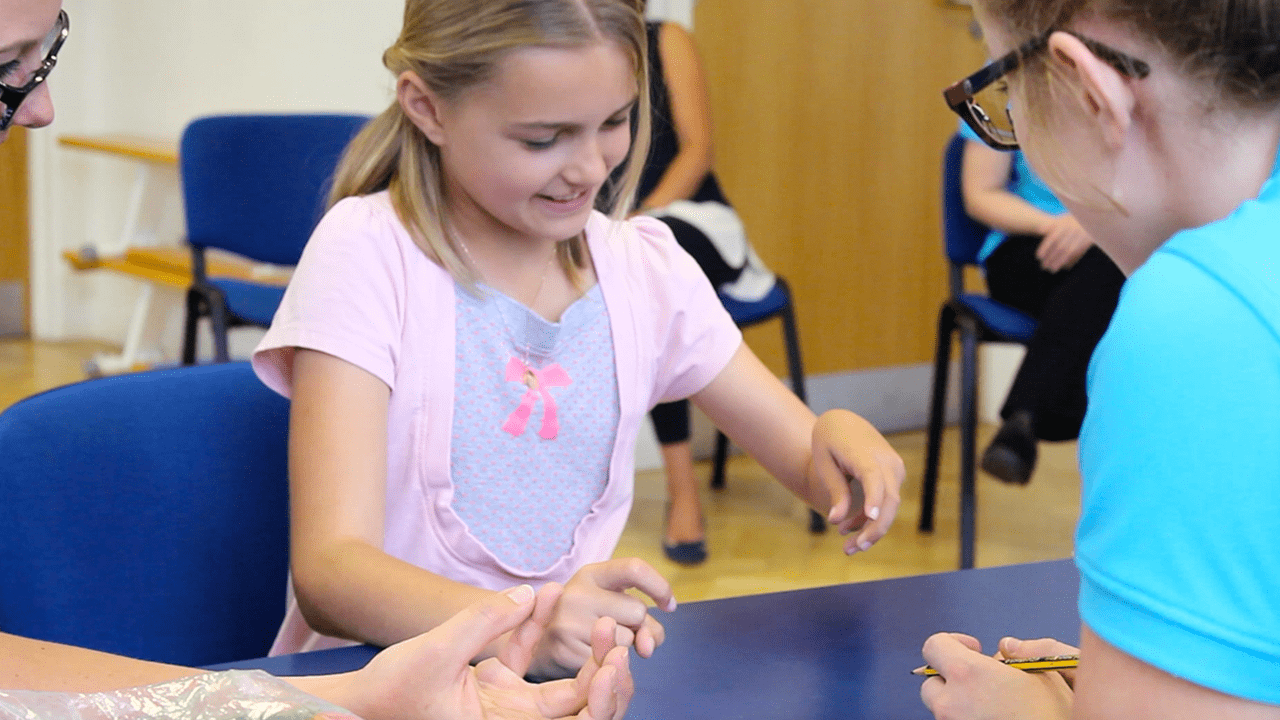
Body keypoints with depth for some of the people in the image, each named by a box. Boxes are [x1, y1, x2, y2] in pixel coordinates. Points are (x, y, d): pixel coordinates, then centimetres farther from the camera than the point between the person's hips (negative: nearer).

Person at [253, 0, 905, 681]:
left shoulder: (646, 268, 5)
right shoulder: (367, 255, -10)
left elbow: (810, 465, 11)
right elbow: (328, 572, -20)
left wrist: (837, 438, -13)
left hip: (576, 674, 4)